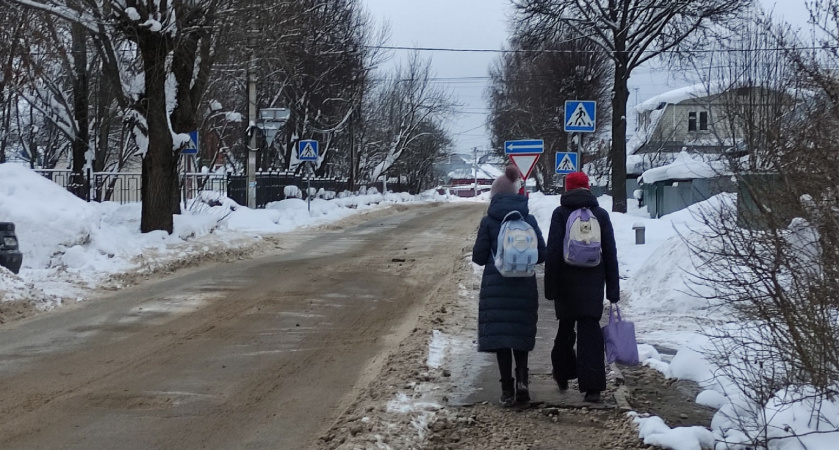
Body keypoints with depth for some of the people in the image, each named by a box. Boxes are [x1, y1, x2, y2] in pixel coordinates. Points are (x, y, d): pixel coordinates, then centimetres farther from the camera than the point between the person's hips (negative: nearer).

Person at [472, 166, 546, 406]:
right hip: (524, 287, 2)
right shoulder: (529, 220, 1)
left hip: (496, 287, -2)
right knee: (521, 333, 16)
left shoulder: (489, 221, -6)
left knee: (499, 335, 4)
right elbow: (541, 255, 3)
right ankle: (522, 379, -4)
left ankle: (508, 390, 3)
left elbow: (479, 256, -4)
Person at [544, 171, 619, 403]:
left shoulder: (560, 213, -3)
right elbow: (610, 253, 5)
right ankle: (592, 386, -8)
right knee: (590, 330, -1)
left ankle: (562, 373, 31)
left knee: (566, 326, 17)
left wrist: (550, 286, -4)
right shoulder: (601, 214, 5)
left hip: (566, 280, -1)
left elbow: (552, 251, -8)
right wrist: (613, 288, 8)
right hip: (593, 280, 1)